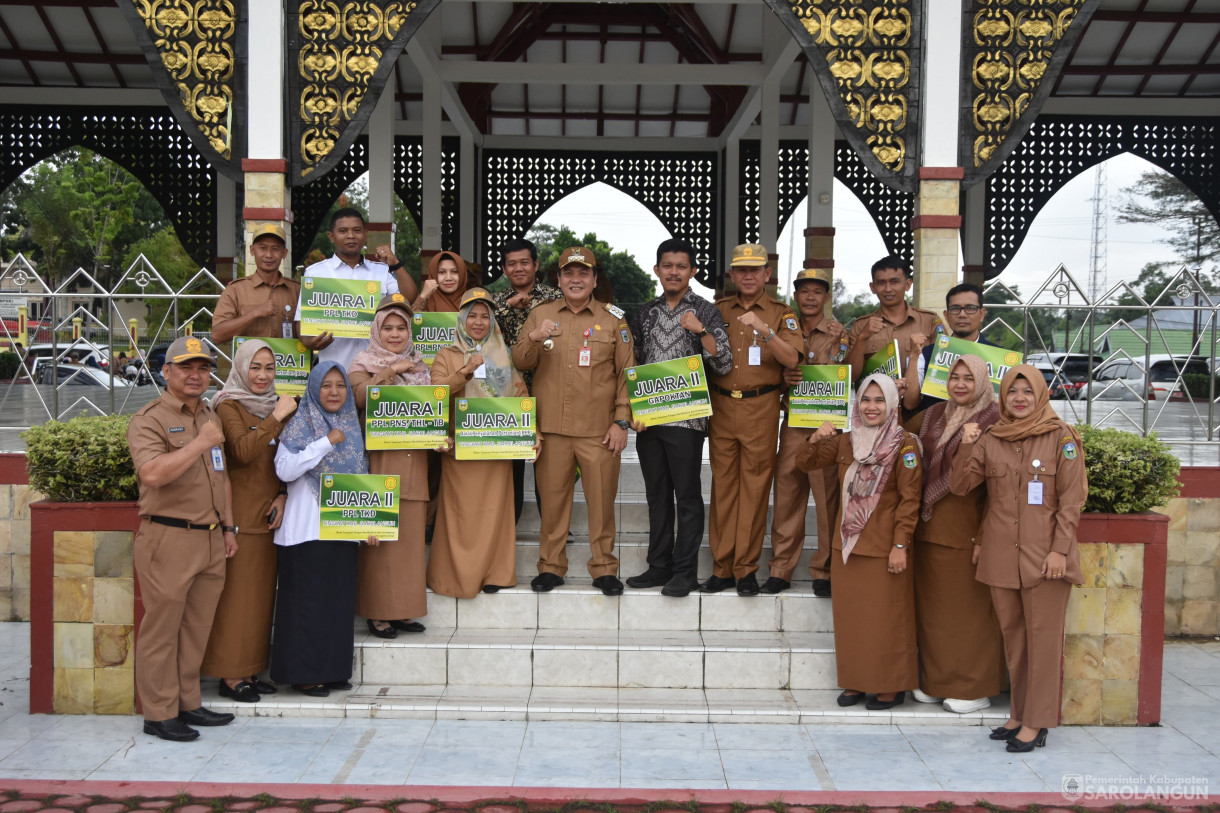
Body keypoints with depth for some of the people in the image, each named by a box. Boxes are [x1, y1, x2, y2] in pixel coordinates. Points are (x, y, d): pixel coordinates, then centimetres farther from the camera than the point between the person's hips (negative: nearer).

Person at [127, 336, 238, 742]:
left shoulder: (211, 416, 17)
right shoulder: (149, 419, -7)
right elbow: (153, 473, -24)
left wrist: (228, 527, 21)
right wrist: (201, 442, -20)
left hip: (211, 540, 7)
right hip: (169, 539, -7)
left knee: (196, 628, 12)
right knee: (161, 629, 0)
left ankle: (188, 704, 22)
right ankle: (159, 714, 8)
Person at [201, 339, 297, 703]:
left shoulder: (272, 405, 16)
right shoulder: (228, 406, -6)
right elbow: (243, 451, -23)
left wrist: (282, 495, 2)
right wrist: (277, 417, -23)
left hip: (268, 512, 7)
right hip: (240, 514, -7)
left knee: (262, 593, 10)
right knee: (237, 594, -4)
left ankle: (250, 669, 18)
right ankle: (230, 676, 3)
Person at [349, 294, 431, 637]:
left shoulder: (418, 366, 18)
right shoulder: (363, 364, 5)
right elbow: (361, 396, -16)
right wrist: (391, 370, -15)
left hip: (413, 461, 4)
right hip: (379, 457, -4)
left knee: (411, 535, 3)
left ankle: (403, 608, 11)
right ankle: (378, 612, 0)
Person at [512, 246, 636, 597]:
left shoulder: (613, 319, 7)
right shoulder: (540, 315, 10)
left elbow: (627, 374, 5)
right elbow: (519, 362, 4)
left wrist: (621, 422, -2)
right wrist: (534, 338, -17)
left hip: (599, 430, -1)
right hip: (551, 427, 1)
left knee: (602, 499, 2)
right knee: (553, 498, 5)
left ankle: (604, 568, 14)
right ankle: (551, 566, 17)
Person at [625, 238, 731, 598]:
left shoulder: (706, 312, -1)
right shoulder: (646, 313, 12)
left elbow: (724, 365, -7)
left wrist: (701, 331, -20)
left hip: (686, 418, -4)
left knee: (687, 496, 0)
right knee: (657, 494, 11)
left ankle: (685, 571, 7)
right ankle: (659, 565, 20)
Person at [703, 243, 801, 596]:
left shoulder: (781, 313, 5)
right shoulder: (717, 310, 12)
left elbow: (791, 359, -10)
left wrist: (765, 330, -23)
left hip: (761, 408, -2)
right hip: (721, 406, 2)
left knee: (755, 488, -1)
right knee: (722, 487, 3)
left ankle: (746, 569, 6)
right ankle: (722, 568, 9)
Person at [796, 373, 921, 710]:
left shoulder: (904, 444, -8)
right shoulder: (846, 442, 8)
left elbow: (910, 499, -11)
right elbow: (804, 463, 12)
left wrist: (900, 545, -15)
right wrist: (815, 440, -9)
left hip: (884, 547, -6)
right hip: (848, 544, 6)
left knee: (885, 618, 1)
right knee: (849, 616, 11)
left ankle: (891, 686, 12)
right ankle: (855, 682, 22)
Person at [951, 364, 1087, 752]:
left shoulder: (1061, 437, -2)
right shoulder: (989, 439, 8)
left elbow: (1071, 498, -4)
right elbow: (959, 485, 3)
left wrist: (1060, 548, -11)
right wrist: (966, 446, -11)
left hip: (1044, 555, -4)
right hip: (1000, 554, 4)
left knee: (1042, 636, -1)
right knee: (1012, 635, 11)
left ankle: (1036, 722, 4)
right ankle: (1019, 713, 21)